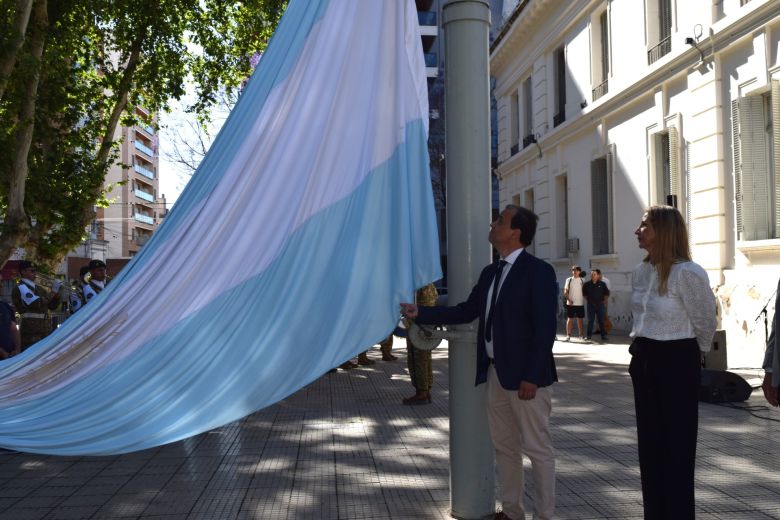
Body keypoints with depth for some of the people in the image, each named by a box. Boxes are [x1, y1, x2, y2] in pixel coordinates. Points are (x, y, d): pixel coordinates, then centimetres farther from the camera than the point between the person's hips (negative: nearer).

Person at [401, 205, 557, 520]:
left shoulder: (538, 271, -11)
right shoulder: (490, 272, 12)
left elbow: (545, 328, -16)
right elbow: (466, 311, 13)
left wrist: (531, 377, -19)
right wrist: (421, 314, 7)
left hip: (525, 376, -8)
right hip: (495, 374, 8)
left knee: (537, 448, 4)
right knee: (504, 446, 16)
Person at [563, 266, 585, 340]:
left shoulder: (582, 280, 6)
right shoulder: (569, 280, 2)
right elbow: (565, 291, -1)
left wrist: (585, 299, -3)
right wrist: (569, 299, -11)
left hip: (580, 303, 2)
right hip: (571, 303, -2)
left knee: (580, 319, 8)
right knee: (570, 319, 0)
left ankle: (581, 334, 15)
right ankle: (568, 335, 2)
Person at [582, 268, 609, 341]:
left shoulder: (602, 284, 1)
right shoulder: (587, 284, 0)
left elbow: (607, 293, 9)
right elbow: (584, 294, 12)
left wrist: (604, 301, 4)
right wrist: (587, 300, 6)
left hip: (600, 304, 0)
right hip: (591, 305, 0)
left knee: (601, 320, 3)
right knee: (590, 320, 5)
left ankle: (603, 335, 7)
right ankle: (589, 335, 9)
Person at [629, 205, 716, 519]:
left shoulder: (688, 272, -18)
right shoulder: (641, 272, 5)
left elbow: (705, 324, -6)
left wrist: (689, 357, 8)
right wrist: (642, 351, 19)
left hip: (677, 363, -8)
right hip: (644, 360, 8)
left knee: (677, 445, 4)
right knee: (649, 442, 14)